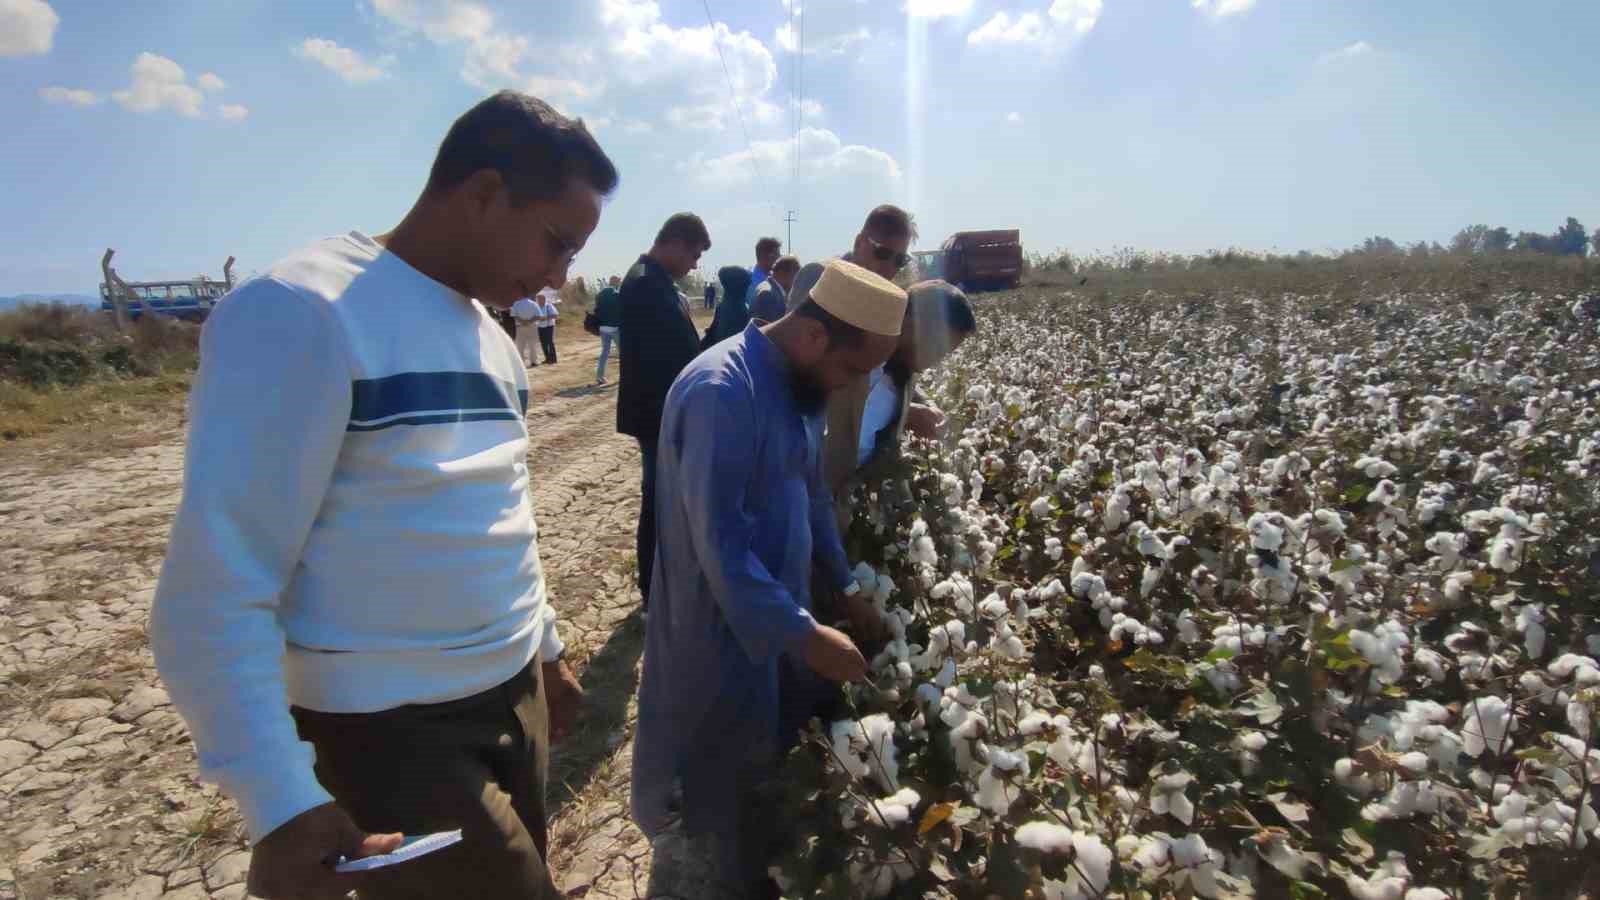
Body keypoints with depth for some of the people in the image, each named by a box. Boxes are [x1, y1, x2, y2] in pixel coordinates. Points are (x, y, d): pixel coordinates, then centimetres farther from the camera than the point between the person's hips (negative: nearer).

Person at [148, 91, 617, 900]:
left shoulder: (486, 333, 8)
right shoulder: (302, 312, -17)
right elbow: (214, 592, -19)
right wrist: (281, 802, -22)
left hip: (514, 696, 8)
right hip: (392, 733, -8)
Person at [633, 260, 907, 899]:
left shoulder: (795, 385, 4)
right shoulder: (722, 391, -26)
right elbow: (721, 546, -29)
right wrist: (806, 635, -24)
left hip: (776, 625, 9)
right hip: (721, 641, -9)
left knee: (766, 788, 23)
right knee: (709, 818, 9)